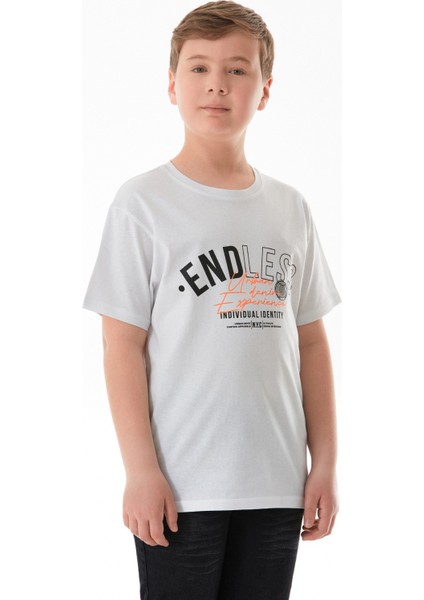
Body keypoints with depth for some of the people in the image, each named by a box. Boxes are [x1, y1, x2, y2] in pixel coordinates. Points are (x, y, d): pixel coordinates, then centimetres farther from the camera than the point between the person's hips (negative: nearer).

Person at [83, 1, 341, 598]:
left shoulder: (289, 208, 9)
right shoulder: (143, 202, -4)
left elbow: (311, 344, 11)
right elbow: (123, 346, -6)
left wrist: (325, 462, 7)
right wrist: (141, 470, -11)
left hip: (276, 484, 4)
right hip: (180, 486, -4)